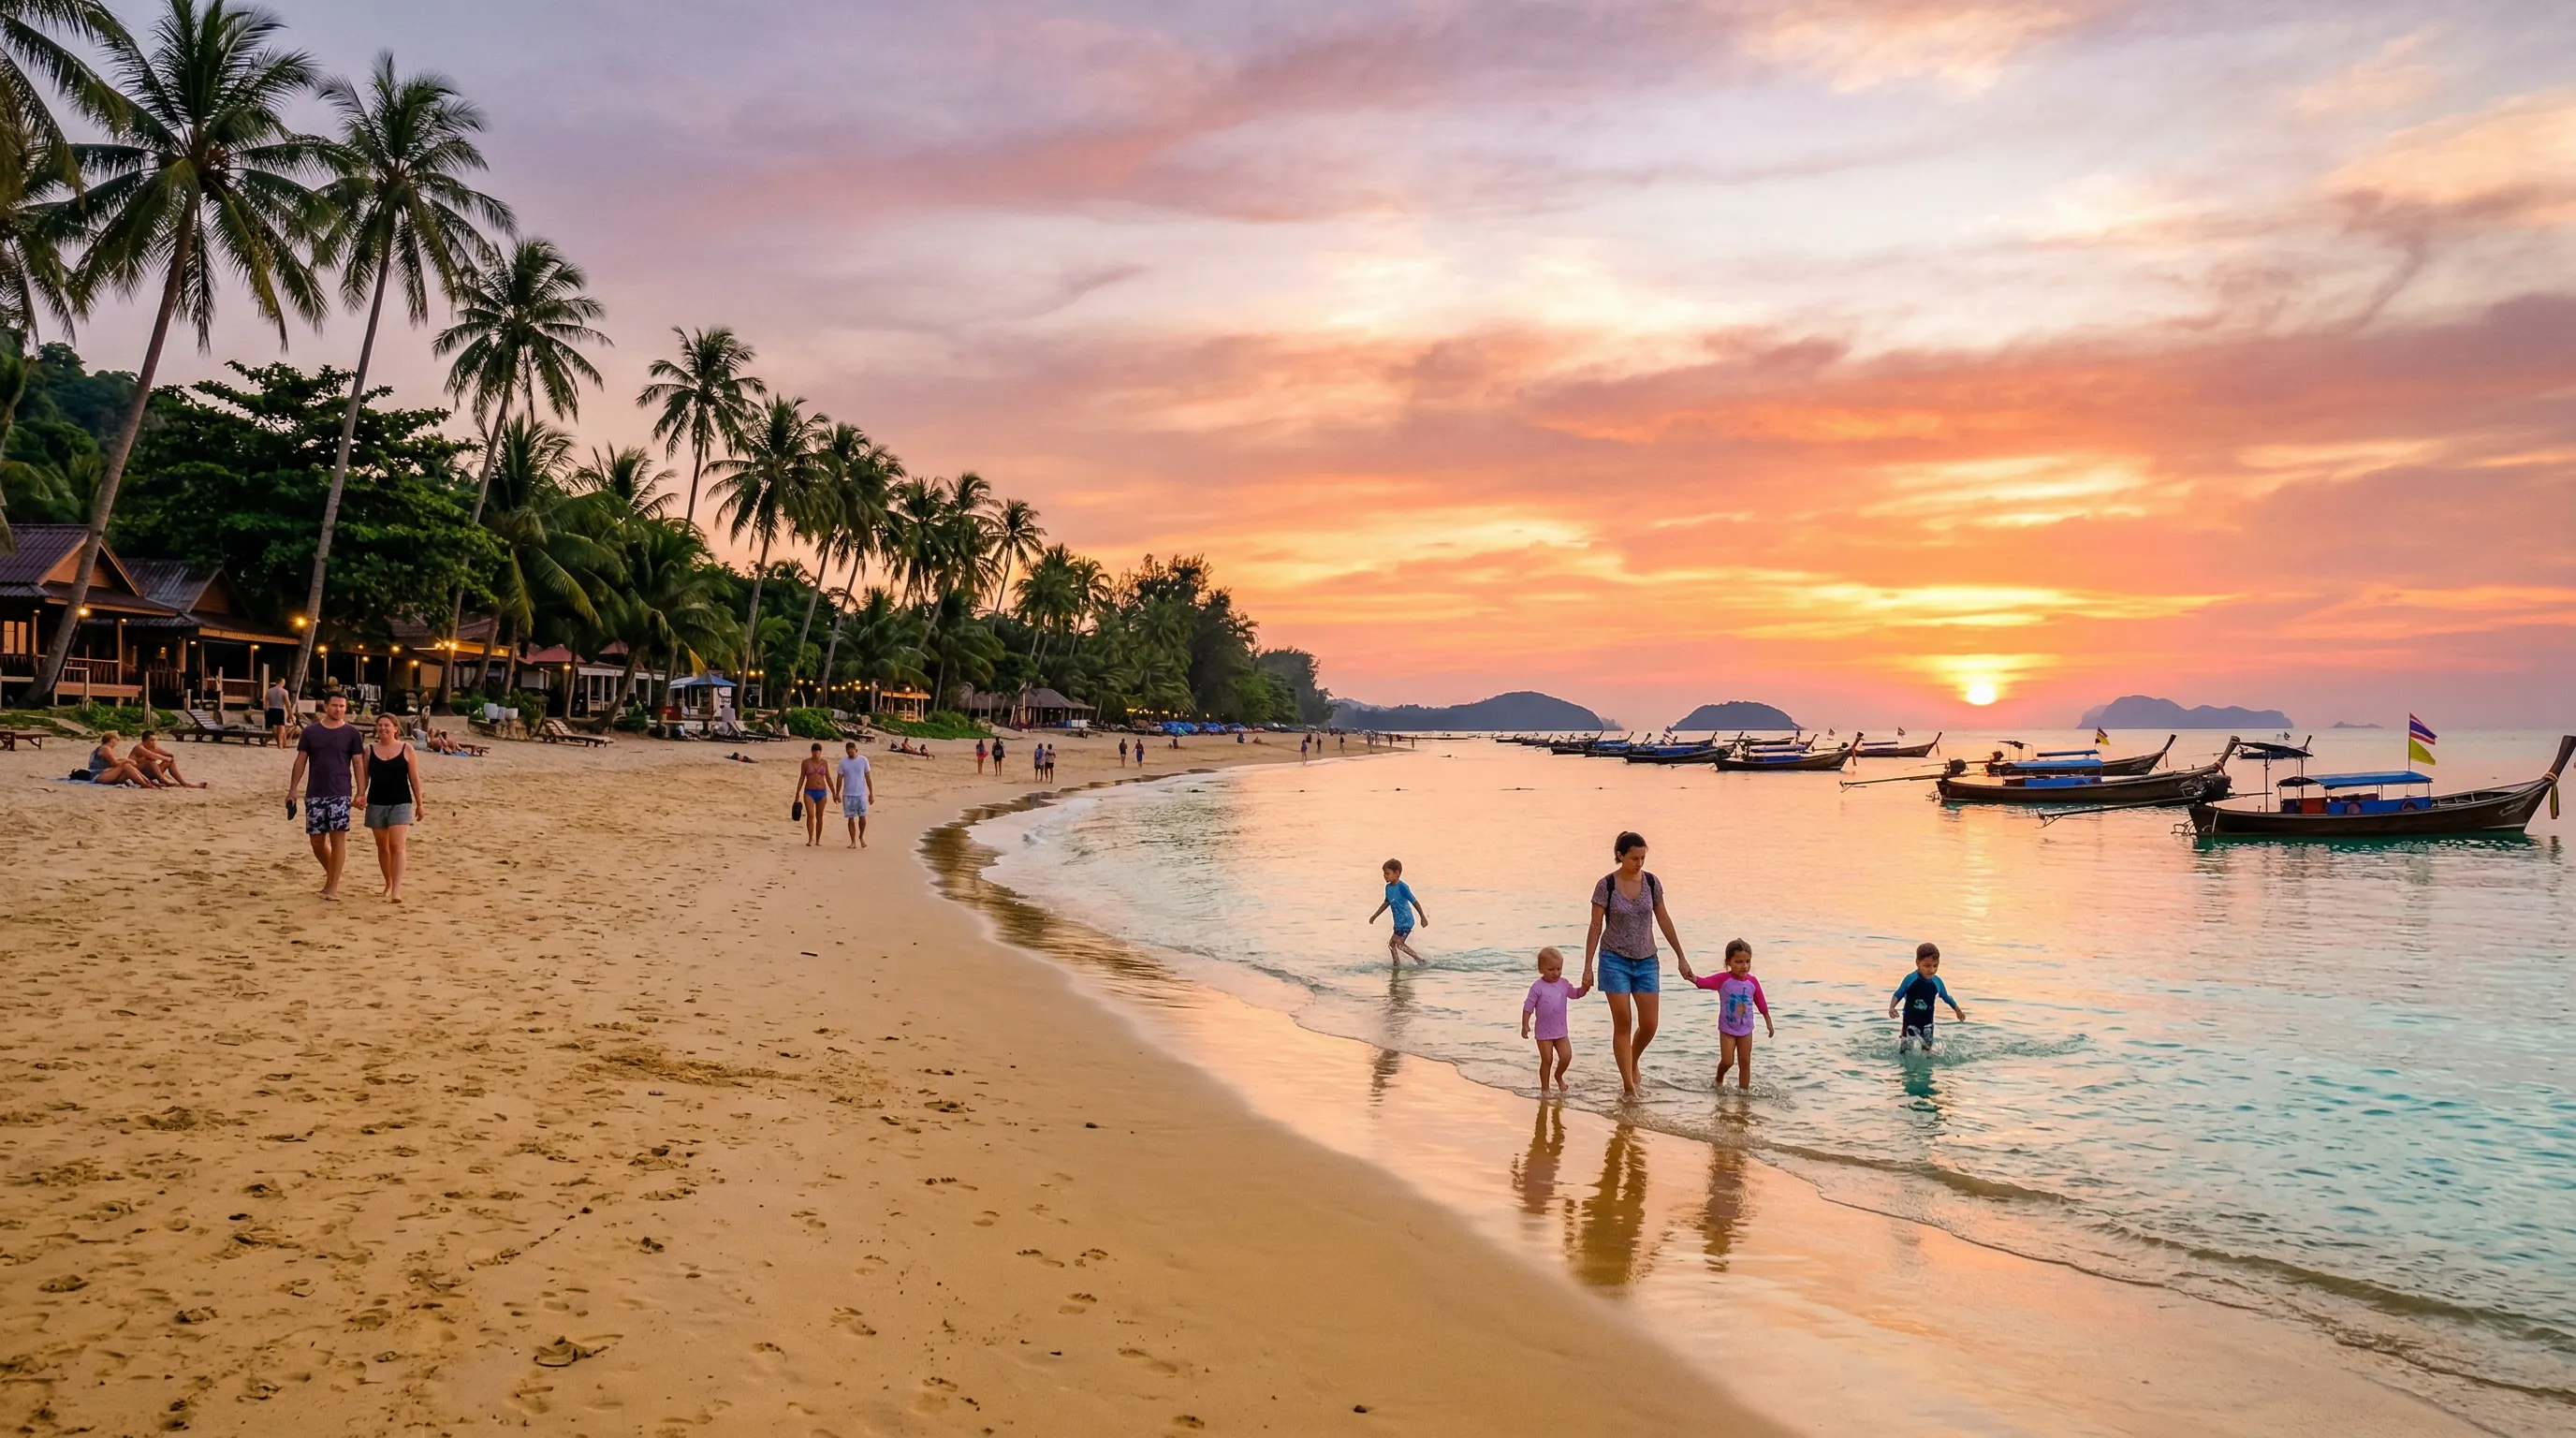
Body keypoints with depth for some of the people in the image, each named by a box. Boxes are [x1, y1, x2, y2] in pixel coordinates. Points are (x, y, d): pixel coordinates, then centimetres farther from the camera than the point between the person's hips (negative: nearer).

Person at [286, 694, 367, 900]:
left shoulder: (352, 733, 2)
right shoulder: (310, 732, 6)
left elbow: (358, 764, 2)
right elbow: (300, 762, 8)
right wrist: (292, 790, 3)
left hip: (340, 794, -2)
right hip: (314, 794, 2)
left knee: (338, 838, -7)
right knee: (316, 840, 6)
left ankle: (333, 887, -2)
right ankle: (331, 874, 30)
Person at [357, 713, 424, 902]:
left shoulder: (406, 748, 1)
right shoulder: (369, 751, 6)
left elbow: (414, 778, 3)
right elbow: (364, 778, 8)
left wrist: (419, 804, 2)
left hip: (400, 803, -3)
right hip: (376, 804, 3)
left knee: (397, 846, -14)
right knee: (382, 847, 13)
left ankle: (396, 890, -20)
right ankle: (388, 884, 29)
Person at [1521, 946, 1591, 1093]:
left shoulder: (1563, 984, 1)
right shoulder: (1538, 987, -14)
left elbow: (1574, 994, 17)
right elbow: (1528, 1007, -11)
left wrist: (1584, 989, -4)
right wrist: (1525, 1025, -18)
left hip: (1561, 1030, 4)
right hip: (1544, 1031, -4)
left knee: (1566, 1056, -1)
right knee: (1547, 1060, 0)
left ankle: (1558, 1076, 29)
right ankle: (1544, 1089, 15)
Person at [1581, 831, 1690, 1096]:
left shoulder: (1652, 882, 0)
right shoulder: (1606, 885, -9)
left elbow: (1664, 921, 8)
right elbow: (1595, 927, -6)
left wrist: (1681, 957, 10)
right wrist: (1588, 967, -8)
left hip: (1646, 961, 3)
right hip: (1615, 959, -3)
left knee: (1649, 1024, 2)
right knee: (1623, 1023, -4)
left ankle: (1633, 1061, 32)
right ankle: (1628, 1085, 5)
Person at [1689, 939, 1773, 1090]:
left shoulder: (1753, 982, -6)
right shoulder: (1723, 979, -15)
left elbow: (1762, 1005, 6)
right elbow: (1704, 981, -31)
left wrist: (1769, 1024, 11)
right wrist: (1692, 977, -53)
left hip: (1746, 1030, 3)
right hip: (1727, 1029, -3)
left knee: (1745, 1063, 5)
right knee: (1727, 1061, -5)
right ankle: (1719, 1080, 26)